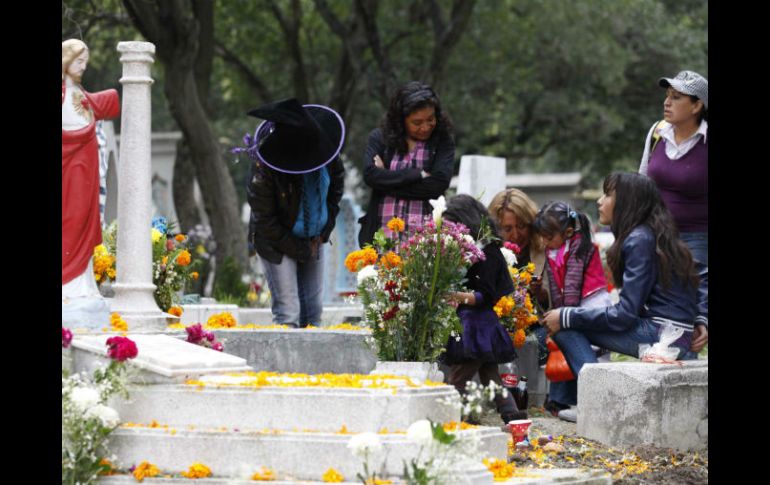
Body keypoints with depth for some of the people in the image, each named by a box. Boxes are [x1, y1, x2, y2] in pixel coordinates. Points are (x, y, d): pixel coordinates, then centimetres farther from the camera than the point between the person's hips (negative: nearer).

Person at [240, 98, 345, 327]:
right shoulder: (264, 168, -26)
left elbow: (337, 182, 10)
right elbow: (266, 221, -17)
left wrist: (324, 231, 4)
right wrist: (300, 250, -14)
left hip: (312, 239, 5)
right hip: (278, 243, -5)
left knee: (313, 312, 7)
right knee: (288, 315, -12)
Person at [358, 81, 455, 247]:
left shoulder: (443, 141, 7)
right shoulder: (380, 137, 11)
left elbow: (439, 183, -6)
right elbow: (370, 174, -5)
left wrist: (389, 181, -4)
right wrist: (418, 175, -8)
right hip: (382, 234, 1)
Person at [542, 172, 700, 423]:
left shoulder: (639, 241, -12)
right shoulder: (654, 234, 16)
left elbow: (625, 315, -17)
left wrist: (566, 317, -10)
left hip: (664, 336, -10)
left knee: (565, 327, -11)